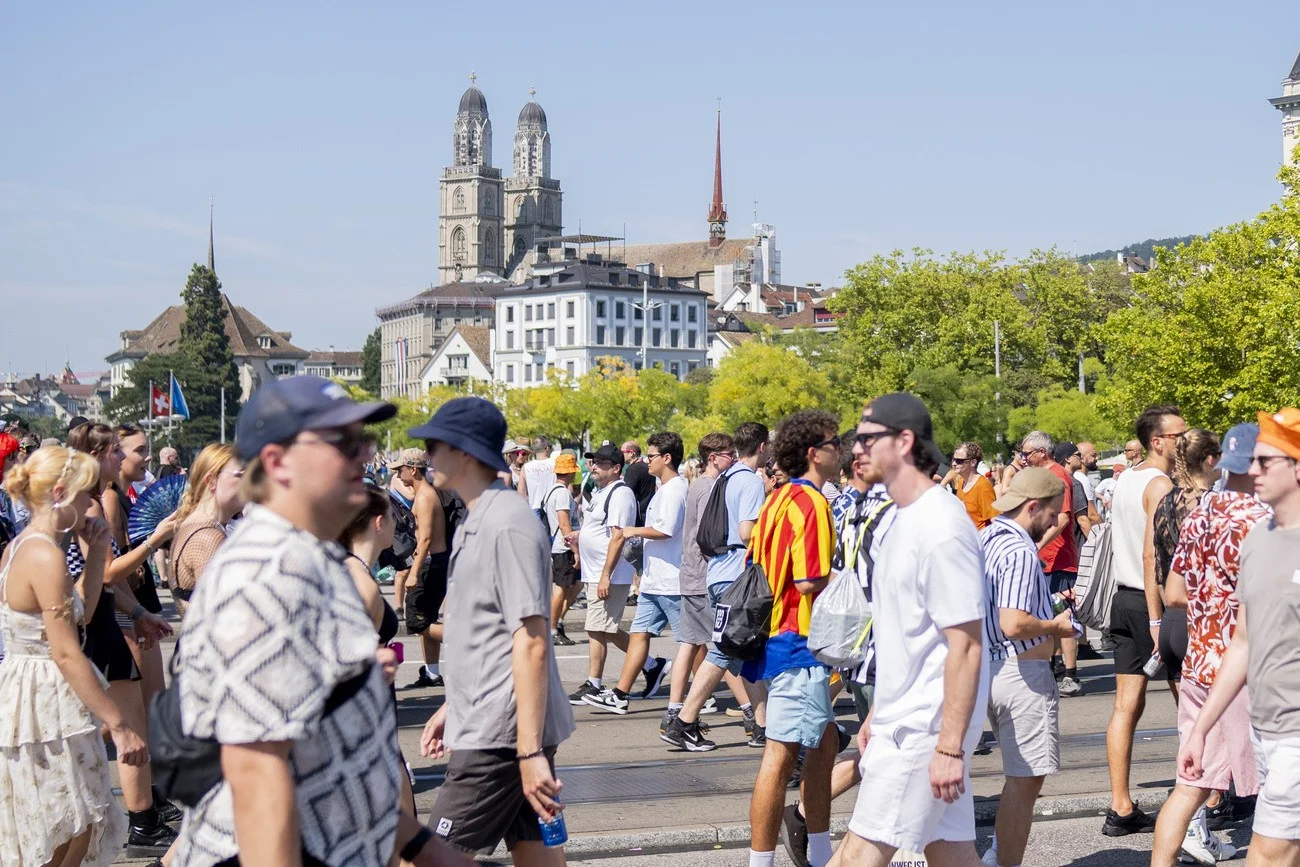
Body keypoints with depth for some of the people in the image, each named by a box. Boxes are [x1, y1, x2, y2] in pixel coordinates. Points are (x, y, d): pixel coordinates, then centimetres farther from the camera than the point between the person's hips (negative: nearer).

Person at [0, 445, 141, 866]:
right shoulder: (46, 556, -20)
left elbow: (77, 612, 17)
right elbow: (66, 654, -23)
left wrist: (95, 555, 8)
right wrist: (119, 724, -22)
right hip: (48, 703, -10)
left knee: (76, 831, 17)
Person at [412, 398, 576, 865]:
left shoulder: (507, 524, -17)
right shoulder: (476, 521, 14)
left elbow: (531, 642, -22)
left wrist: (530, 751, -24)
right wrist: (452, 707, 23)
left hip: (499, 735, -9)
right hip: (483, 723, 9)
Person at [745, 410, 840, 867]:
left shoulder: (779, 499, 13)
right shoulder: (811, 503, -16)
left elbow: (756, 564, 18)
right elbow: (810, 582, -23)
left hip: (776, 635, 10)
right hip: (798, 642, -10)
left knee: (824, 741, 17)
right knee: (781, 755, -6)